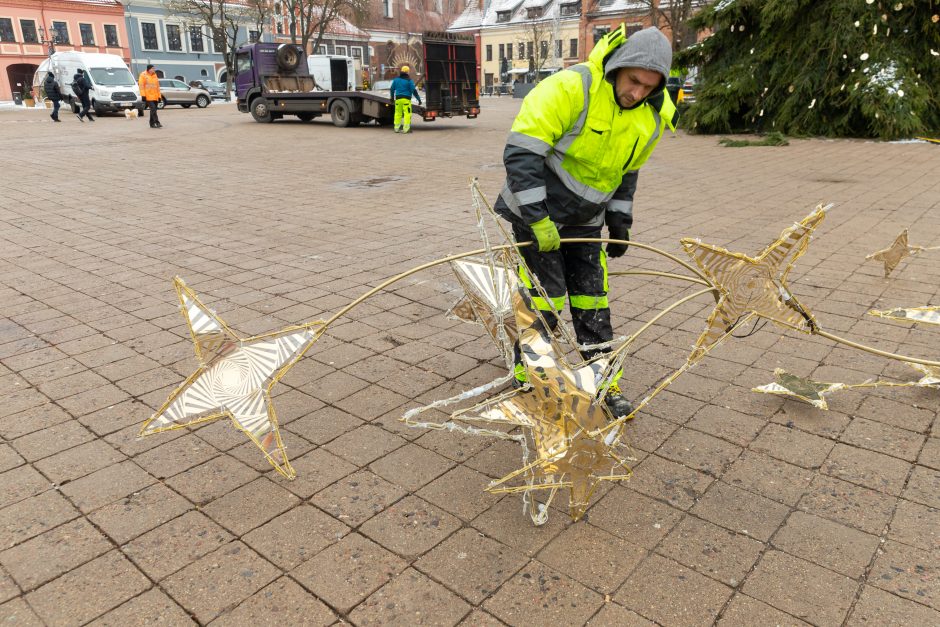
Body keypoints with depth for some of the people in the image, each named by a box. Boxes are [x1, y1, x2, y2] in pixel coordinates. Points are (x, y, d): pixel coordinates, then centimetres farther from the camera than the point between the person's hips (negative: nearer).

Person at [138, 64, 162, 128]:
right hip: (148, 97, -6)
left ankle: (152, 123, 15)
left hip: (155, 97, 6)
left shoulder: (155, 75, 16)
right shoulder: (143, 75, -3)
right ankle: (157, 123, -21)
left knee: (153, 110, 9)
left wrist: (159, 96, 15)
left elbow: (157, 86, 19)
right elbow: (141, 85, -8)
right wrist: (143, 95, -16)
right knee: (153, 109, -16)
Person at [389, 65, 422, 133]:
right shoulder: (409, 80, -5)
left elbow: (392, 89, 19)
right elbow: (414, 90, -9)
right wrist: (419, 99, -3)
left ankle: (397, 128, 14)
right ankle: (406, 129, -9)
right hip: (406, 99, -5)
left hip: (398, 99, 5)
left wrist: (392, 97, 34)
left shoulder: (396, 79, 10)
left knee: (398, 113, 12)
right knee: (407, 113, -3)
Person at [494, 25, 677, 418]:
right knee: (544, 299, -3)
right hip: (534, 213, -5)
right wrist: (538, 220, -27)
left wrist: (620, 221, 11)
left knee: (593, 302, 7)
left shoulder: (651, 119, -2)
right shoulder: (568, 88, -24)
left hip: (584, 223, 6)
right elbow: (521, 154, -26)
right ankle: (529, 380, 17)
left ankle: (606, 382, 21)